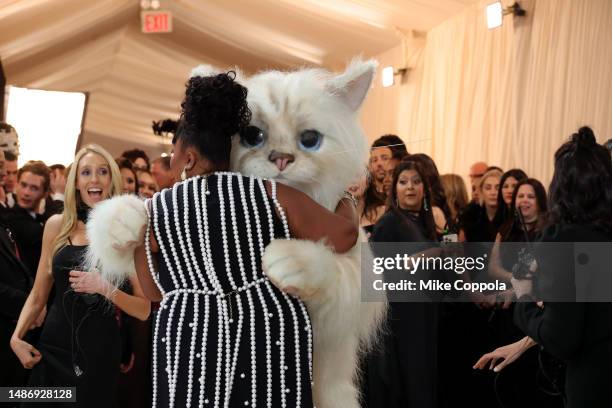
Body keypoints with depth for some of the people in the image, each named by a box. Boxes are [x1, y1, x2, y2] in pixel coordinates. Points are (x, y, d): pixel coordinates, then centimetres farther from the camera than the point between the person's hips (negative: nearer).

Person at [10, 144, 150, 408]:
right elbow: (38, 295, 10)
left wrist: (105, 288, -21)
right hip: (52, 347, 3)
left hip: (99, 352, -2)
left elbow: (143, 310, -6)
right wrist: (17, 337, -4)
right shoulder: (57, 225, 3)